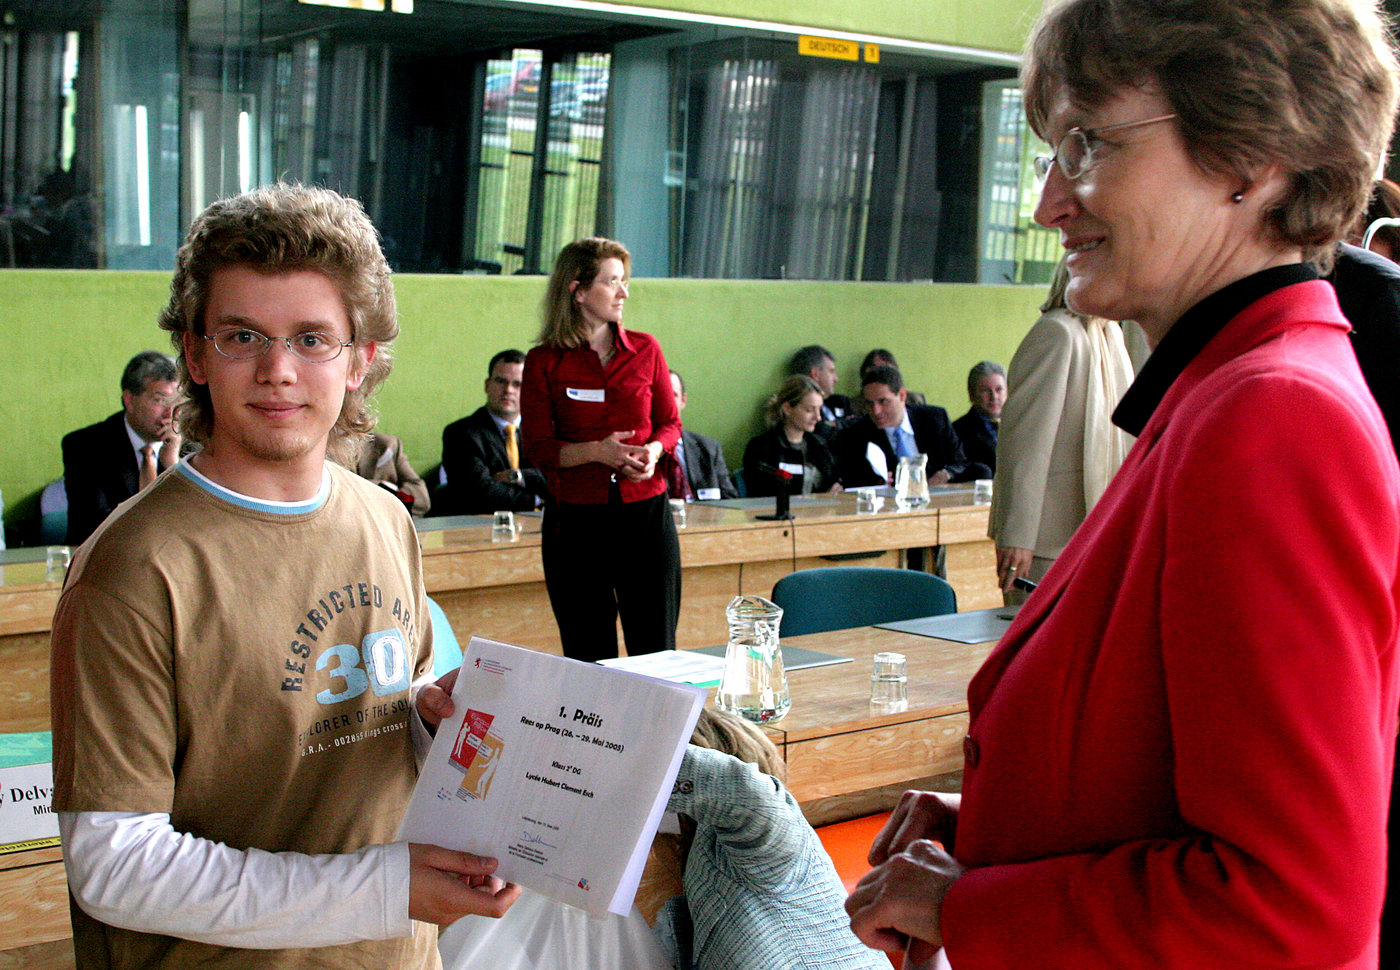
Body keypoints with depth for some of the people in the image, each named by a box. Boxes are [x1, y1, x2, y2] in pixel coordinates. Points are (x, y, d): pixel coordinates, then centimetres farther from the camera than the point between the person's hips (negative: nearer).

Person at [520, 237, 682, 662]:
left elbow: (670, 421, 14)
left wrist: (654, 449, -8)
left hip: (646, 512, 2)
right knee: (588, 658, 4)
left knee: (656, 651, 1)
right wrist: (596, 452, -17)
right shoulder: (544, 363, 0)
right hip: (576, 519, -1)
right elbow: (538, 448, -1)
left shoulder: (645, 350, 7)